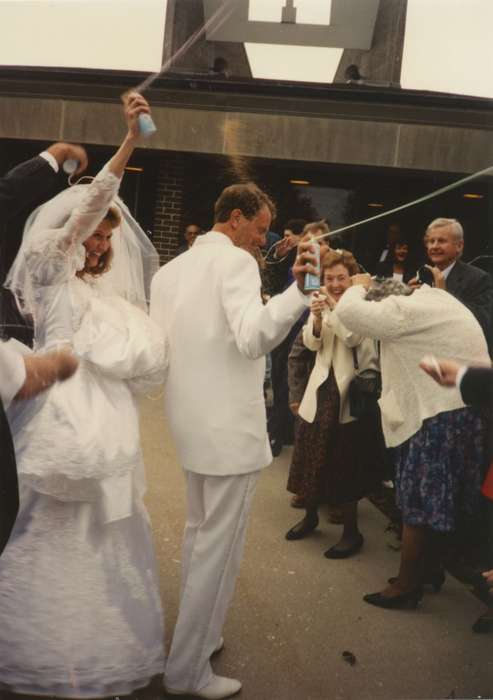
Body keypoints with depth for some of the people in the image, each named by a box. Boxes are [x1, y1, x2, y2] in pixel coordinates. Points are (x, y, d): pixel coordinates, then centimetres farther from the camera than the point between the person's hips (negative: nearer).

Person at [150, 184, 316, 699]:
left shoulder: (170, 270, 11)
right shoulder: (236, 261, -13)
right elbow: (253, 338, -28)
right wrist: (297, 289, -35)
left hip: (192, 421, 9)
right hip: (229, 425, -8)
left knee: (199, 533, 23)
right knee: (218, 547, 3)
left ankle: (196, 636, 38)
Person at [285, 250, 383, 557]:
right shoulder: (322, 301, 6)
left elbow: (354, 338, -20)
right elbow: (311, 343, 0)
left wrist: (333, 308, -27)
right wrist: (317, 318, -18)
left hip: (351, 391, -5)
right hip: (322, 386, 5)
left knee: (346, 461, 0)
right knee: (313, 454, 13)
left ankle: (352, 531, 15)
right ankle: (311, 515, 33)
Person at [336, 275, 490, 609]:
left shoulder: (406, 311, -17)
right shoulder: (435, 299, 13)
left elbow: (349, 312, -17)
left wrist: (359, 286, 1)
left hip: (446, 412, -10)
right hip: (465, 405, 10)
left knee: (420, 502, 0)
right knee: (436, 498, 19)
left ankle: (406, 587, 12)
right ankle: (430, 568, 34)